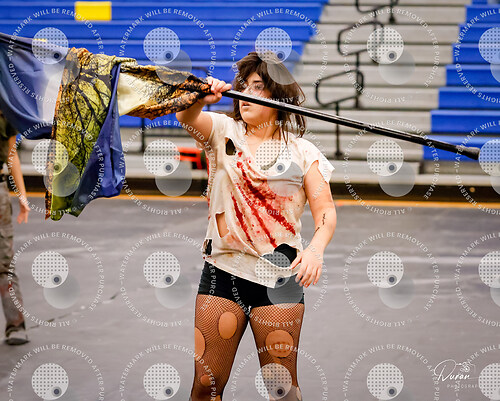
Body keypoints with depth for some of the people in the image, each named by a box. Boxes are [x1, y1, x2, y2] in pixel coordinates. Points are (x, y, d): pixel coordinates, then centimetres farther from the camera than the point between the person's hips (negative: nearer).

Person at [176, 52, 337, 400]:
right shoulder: (223, 132, 8)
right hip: (223, 269, 1)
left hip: (280, 276, -1)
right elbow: (187, 118, -12)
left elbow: (326, 210, 0)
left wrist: (317, 247, -21)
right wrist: (200, 98, -35)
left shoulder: (302, 152, 6)